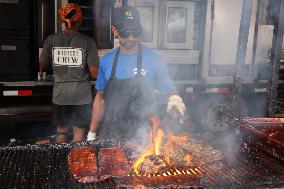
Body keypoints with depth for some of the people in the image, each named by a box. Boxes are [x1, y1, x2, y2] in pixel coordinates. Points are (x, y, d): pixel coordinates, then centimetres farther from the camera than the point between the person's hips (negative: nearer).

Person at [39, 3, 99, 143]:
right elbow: (94, 72, -11)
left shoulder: (52, 40, -2)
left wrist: (41, 74, 29)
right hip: (82, 95, -2)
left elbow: (42, 65, 6)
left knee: (61, 132, 19)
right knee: (79, 134, 11)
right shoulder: (88, 41, -9)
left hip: (60, 94, 3)